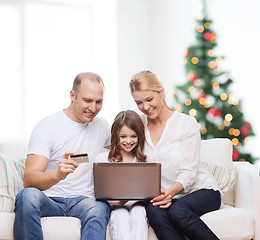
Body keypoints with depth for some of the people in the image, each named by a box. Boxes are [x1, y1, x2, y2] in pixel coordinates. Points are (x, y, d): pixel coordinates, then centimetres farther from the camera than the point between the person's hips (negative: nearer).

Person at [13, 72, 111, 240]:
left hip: (83, 201, 3)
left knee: (100, 208, -34)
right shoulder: (46, 127, -5)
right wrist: (57, 175, -38)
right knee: (28, 195, -37)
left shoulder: (102, 127, 12)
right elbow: (28, 180, -15)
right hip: (49, 200, -2)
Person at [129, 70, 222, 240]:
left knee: (178, 211, -36)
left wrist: (171, 191, -31)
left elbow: (188, 172, -11)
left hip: (200, 190, -3)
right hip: (165, 196, 3)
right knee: (154, 211, -33)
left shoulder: (187, 123, -4)